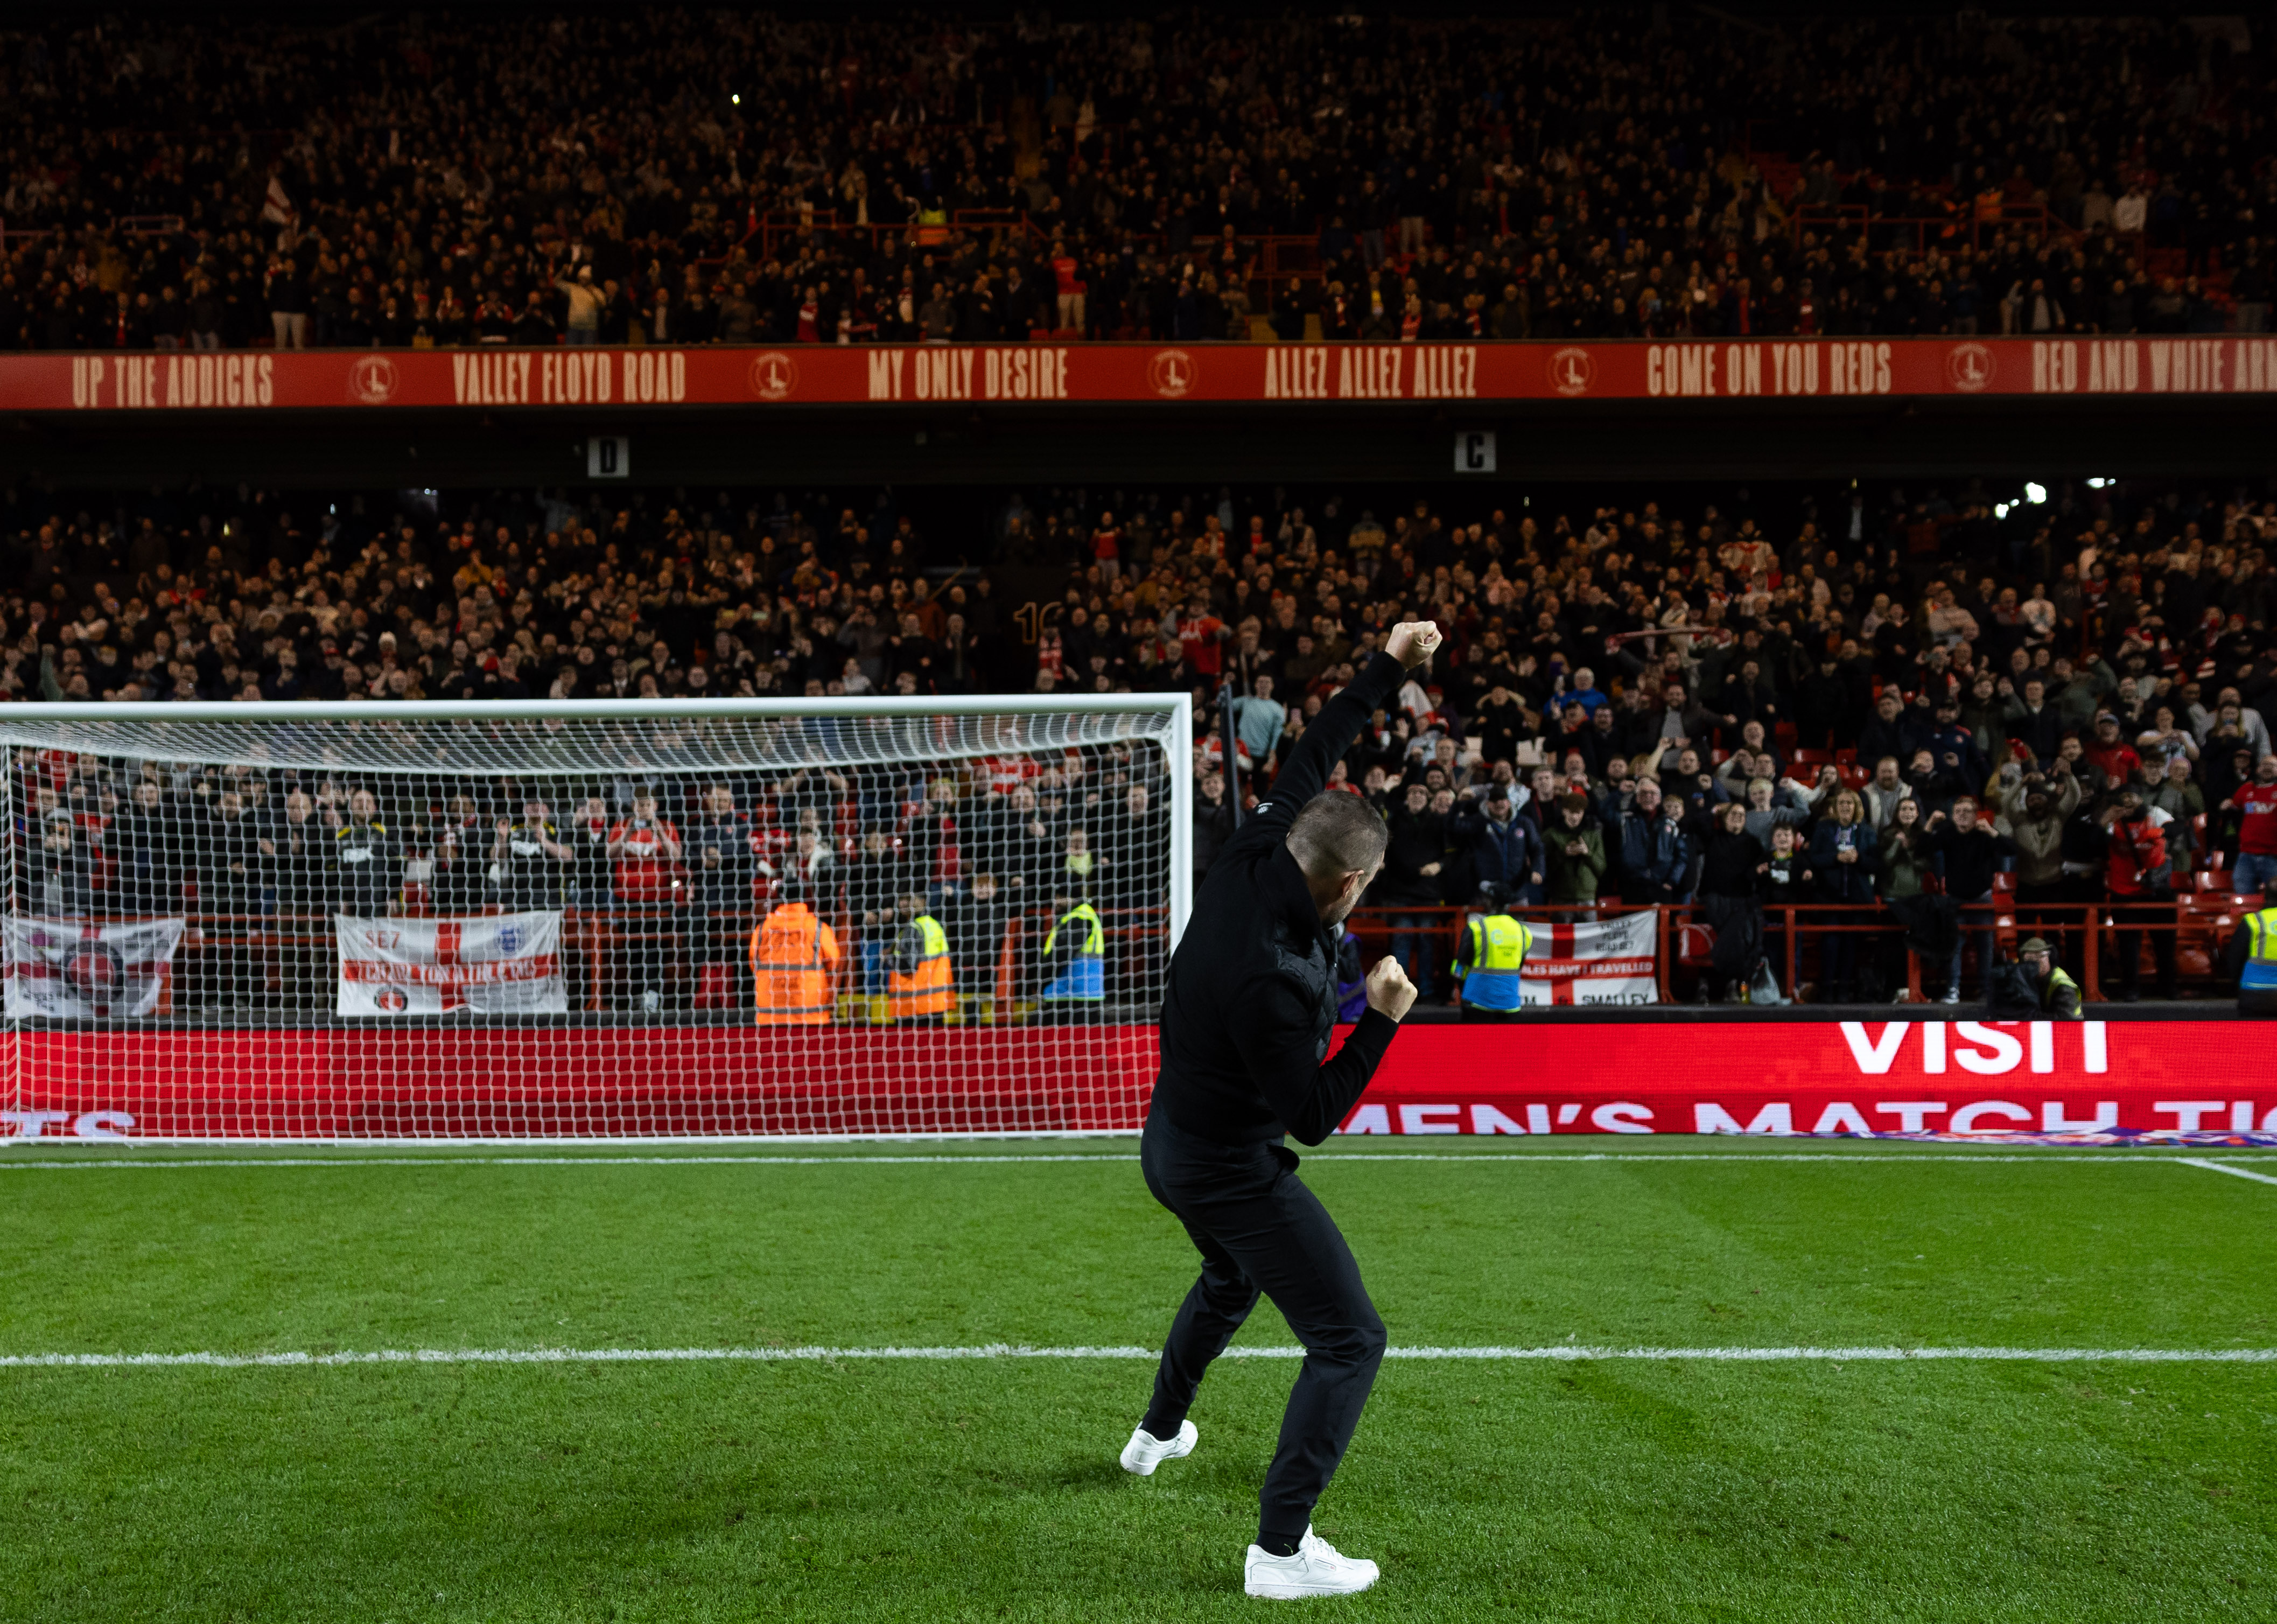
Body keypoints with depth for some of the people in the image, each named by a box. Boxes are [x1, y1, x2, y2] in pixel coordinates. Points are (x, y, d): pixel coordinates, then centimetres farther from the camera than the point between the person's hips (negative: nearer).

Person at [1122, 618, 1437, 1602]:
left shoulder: (1251, 860, -13)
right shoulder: (1272, 978, -36)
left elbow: (1306, 760, 2)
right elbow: (1314, 1117, -26)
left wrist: (1385, 670, 5)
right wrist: (1382, 1020, -23)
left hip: (1171, 1144, 10)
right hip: (1233, 1169, -10)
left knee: (1230, 1280, 37)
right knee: (1349, 1342, -2)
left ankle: (1160, 1431, 56)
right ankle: (1280, 1550, -1)